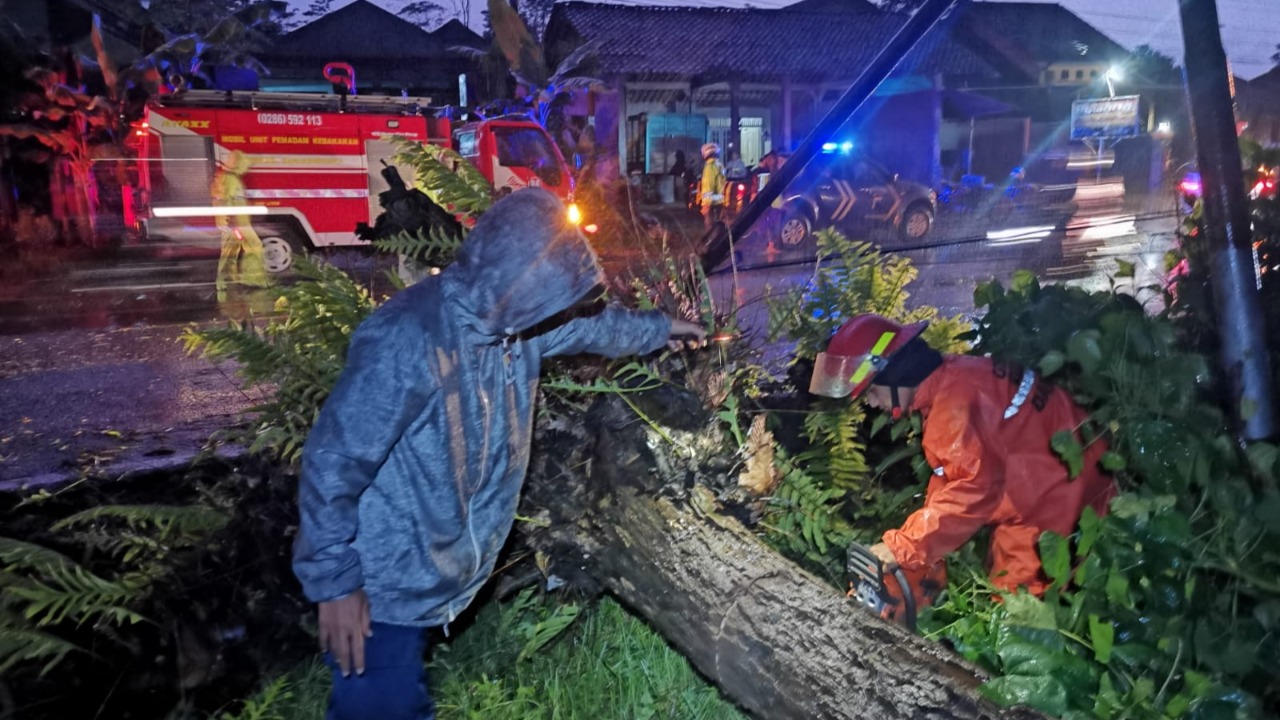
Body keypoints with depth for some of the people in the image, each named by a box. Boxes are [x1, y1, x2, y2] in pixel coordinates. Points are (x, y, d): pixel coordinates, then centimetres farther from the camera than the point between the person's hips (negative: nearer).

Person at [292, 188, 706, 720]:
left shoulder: (512, 320, -4)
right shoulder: (408, 339, -30)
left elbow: (589, 328, 18)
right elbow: (332, 464, -25)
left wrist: (659, 328, 30)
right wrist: (335, 582, -20)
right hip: (382, 590, -7)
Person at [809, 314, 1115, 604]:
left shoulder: (953, 397, -24)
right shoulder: (946, 382, 7)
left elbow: (976, 487, -31)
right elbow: (949, 480, 10)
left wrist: (902, 548, -25)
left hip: (1056, 493, -10)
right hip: (1031, 494, 10)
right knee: (1005, 589, 16)